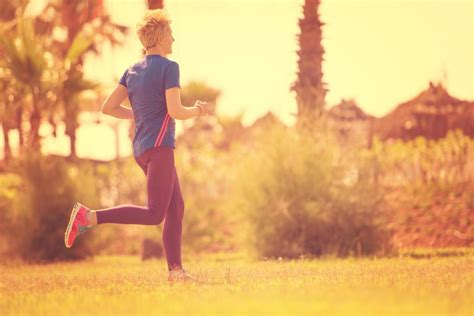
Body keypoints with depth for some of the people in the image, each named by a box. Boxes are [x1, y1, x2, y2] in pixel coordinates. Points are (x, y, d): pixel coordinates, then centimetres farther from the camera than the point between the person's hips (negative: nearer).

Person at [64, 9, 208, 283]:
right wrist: (198, 110, 4)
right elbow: (175, 111, -16)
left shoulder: (133, 71, 13)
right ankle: (89, 217, -17)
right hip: (159, 146, -9)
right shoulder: (169, 67, -9)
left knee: (176, 206, 11)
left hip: (141, 148, 9)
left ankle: (175, 269, 6)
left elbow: (108, 107, 10)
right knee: (155, 214, -10)